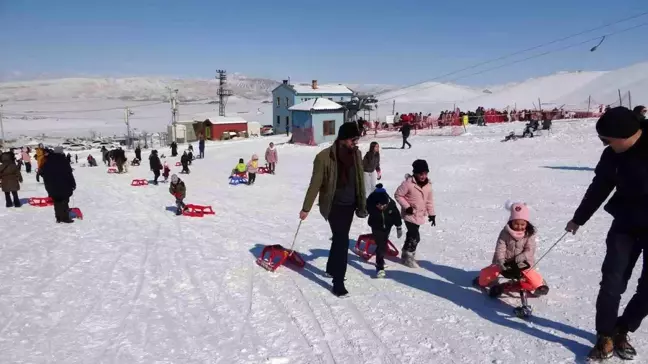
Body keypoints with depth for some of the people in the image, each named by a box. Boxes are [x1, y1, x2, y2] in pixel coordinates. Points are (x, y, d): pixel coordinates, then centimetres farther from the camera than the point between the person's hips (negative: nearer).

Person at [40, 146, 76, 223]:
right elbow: (69, 174, -12)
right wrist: (73, 183, -4)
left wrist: (48, 185, 20)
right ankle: (65, 218, -1)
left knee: (57, 202, 11)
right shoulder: (63, 160, -11)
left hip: (52, 187, 5)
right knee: (64, 202, 0)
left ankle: (58, 218, 14)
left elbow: (44, 174, 13)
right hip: (63, 186, -5)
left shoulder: (48, 162, 7)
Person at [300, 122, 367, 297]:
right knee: (342, 240, -9)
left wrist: (362, 204, 14)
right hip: (333, 205, -6)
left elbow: (360, 180, 10)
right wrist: (306, 208, -8)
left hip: (349, 204, 6)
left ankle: (331, 269, 41)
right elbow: (315, 184, -12)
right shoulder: (324, 157, -18)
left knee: (340, 238, 20)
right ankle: (338, 283, 1)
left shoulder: (356, 154, 0)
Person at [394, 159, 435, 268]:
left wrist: (432, 214, 11)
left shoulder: (428, 185, 1)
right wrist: (406, 207, -19)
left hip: (420, 216, 7)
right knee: (415, 237, -10)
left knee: (411, 235, 19)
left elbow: (429, 200, 10)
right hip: (410, 214, -7)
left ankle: (406, 253, 36)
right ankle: (408, 256, 7)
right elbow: (398, 195, -13)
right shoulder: (408, 183, -20)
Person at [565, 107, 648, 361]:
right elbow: (600, 187, 9)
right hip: (627, 222, 4)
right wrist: (579, 218, 18)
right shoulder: (614, 154, -5)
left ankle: (622, 330, 25)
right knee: (612, 279, -3)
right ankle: (606, 336, 8)